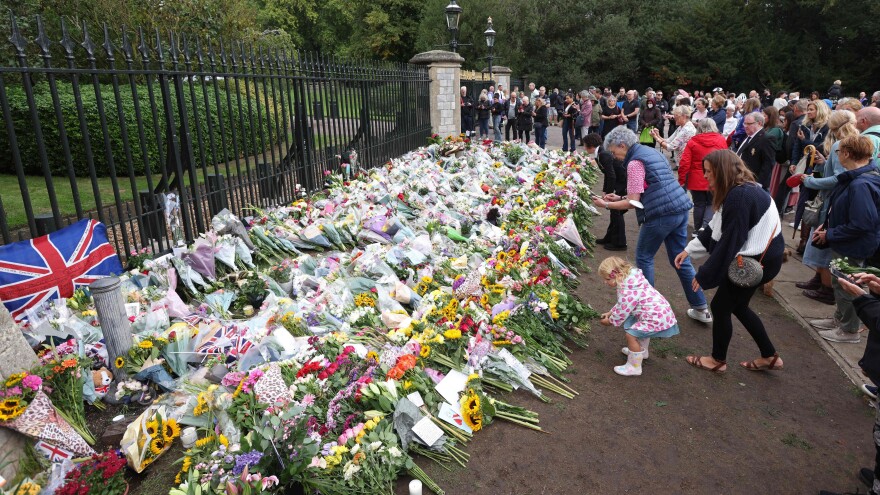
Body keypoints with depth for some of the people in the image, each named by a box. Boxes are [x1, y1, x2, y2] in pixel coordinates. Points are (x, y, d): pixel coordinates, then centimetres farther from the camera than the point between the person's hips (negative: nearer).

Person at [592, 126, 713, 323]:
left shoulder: (635, 162, -11)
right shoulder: (651, 151, 18)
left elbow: (632, 202, -12)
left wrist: (606, 205, -2)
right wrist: (619, 197, 19)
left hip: (661, 214, -9)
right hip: (680, 209, 9)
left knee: (644, 258, 8)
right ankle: (701, 308, 22)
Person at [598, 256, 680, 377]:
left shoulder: (628, 290, -25)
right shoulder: (631, 278, 6)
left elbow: (623, 311, -15)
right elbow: (622, 304, 18)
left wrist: (610, 321, 1)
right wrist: (610, 313, 14)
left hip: (657, 318, -11)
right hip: (660, 312, 11)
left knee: (631, 334, -13)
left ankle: (634, 367, 0)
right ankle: (641, 351, 54)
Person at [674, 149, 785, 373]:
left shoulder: (740, 196, -26)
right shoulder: (737, 190, 5)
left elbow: (728, 242, -25)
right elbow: (715, 228, 10)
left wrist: (704, 275, -18)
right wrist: (689, 250, 8)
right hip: (757, 257, 10)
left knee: (720, 306, 4)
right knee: (737, 305, 20)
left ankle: (718, 360, 24)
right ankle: (769, 357, 33)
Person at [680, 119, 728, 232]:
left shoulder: (692, 142, -5)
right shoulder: (721, 140, -1)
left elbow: (684, 163, -9)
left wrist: (681, 180, -2)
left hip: (697, 181, 0)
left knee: (699, 205, 10)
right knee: (711, 204, 12)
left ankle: (697, 230, 18)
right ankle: (705, 226, -7)